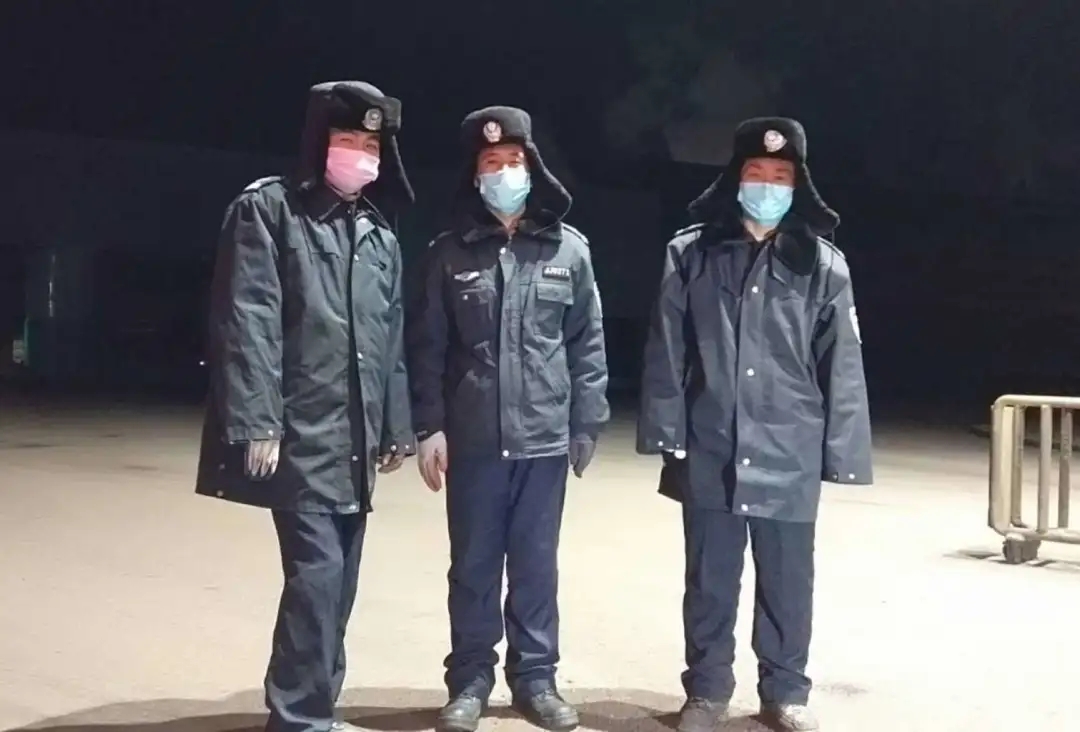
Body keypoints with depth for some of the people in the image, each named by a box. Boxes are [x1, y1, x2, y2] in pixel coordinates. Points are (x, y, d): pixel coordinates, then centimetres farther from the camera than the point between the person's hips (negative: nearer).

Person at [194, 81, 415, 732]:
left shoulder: (380, 234, 15)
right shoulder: (267, 210, -3)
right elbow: (247, 323, -11)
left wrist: (396, 426, 16)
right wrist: (257, 423, -17)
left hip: (355, 438, 6)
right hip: (301, 435, -6)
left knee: (339, 579, 10)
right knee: (317, 573, -11)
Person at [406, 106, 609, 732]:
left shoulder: (569, 250, 3)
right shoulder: (450, 253, 2)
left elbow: (588, 345, 5)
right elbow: (427, 347, 2)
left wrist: (587, 425, 2)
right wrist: (429, 426, -3)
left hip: (545, 438, 0)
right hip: (472, 440, 0)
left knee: (537, 565, 10)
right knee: (474, 566, 9)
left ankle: (536, 676, 23)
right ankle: (470, 679, 22)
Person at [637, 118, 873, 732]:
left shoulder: (823, 263, 1)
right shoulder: (691, 254, 1)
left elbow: (842, 366, 1)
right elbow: (666, 353, 1)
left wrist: (844, 453, -2)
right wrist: (666, 434, -4)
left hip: (789, 457, 0)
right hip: (710, 454, 0)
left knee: (788, 582, 11)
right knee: (710, 581, 12)